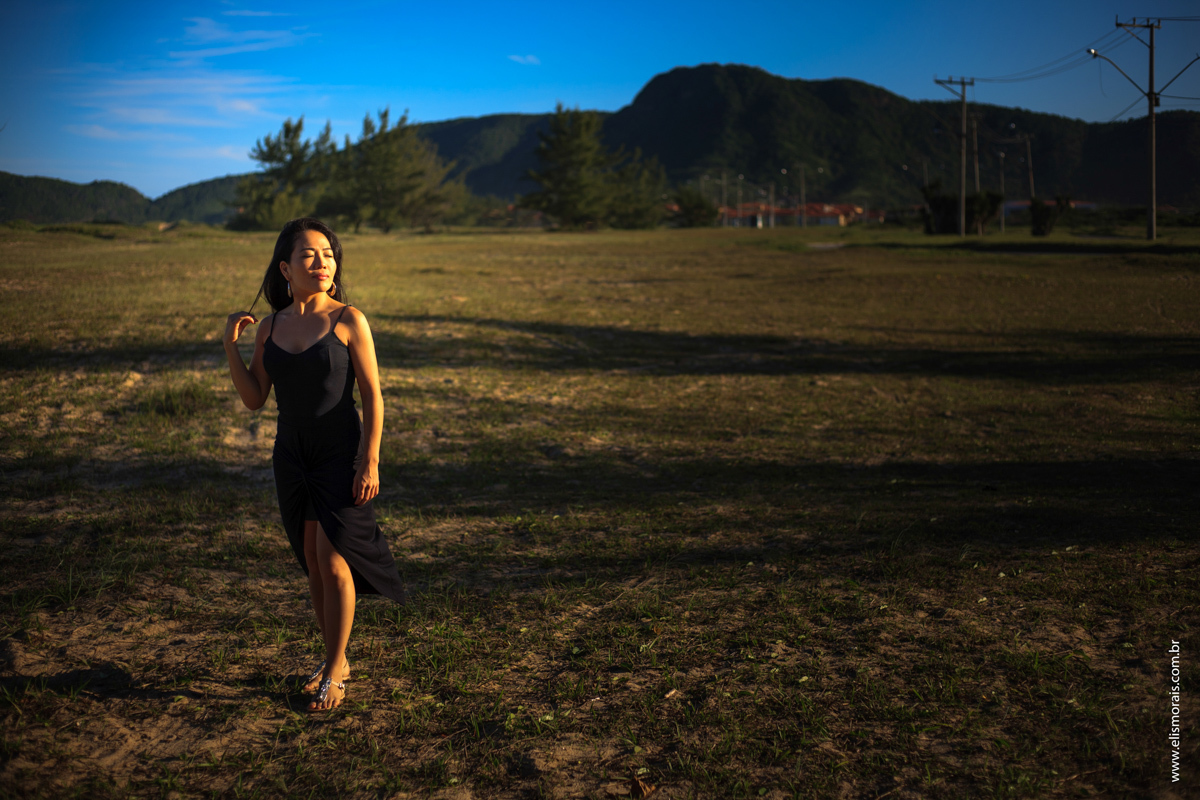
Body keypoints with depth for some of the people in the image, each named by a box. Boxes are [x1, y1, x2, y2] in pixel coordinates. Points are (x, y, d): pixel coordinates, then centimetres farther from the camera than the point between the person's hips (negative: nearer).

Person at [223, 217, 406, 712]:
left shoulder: (348, 320, -9)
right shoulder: (271, 327, 4)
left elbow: (372, 396, -8)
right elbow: (254, 398, 6)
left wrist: (370, 462, -13)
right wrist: (231, 345, -5)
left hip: (340, 454, -5)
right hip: (292, 454, 5)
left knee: (333, 562, -6)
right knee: (312, 563, 12)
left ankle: (333, 672, 9)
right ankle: (336, 659, 28)